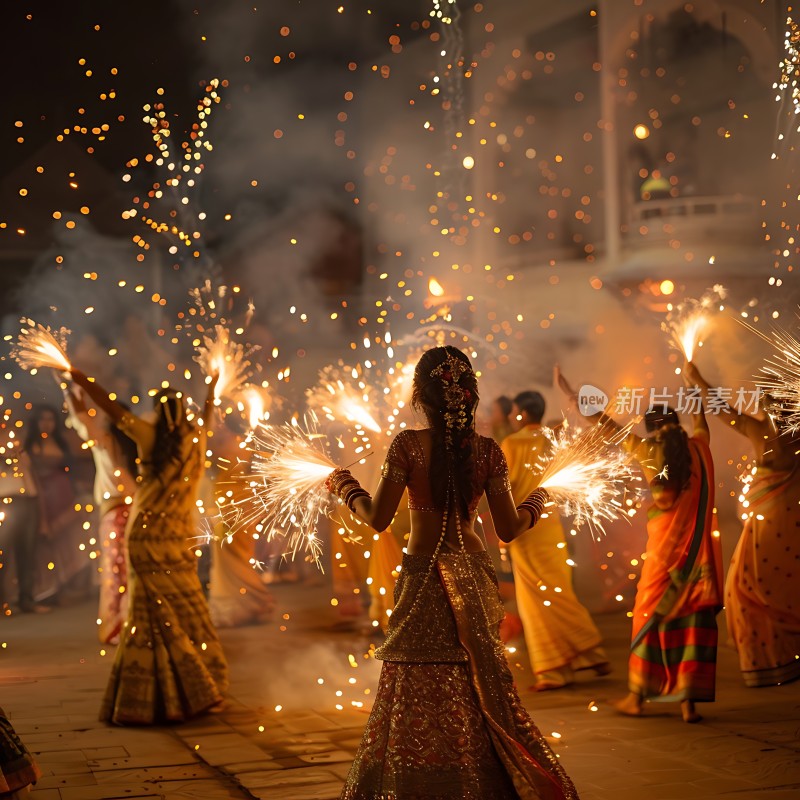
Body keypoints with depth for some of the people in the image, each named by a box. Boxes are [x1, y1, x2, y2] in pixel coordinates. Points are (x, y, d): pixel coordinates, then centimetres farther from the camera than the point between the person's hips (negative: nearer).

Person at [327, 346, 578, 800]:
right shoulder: (488, 451, -2)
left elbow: (378, 518, -10)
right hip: (475, 575, 3)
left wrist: (347, 486, 9)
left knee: (420, 697, 4)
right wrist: (537, 503, 19)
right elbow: (509, 529, -1)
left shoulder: (409, 445, -10)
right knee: (479, 696, 14)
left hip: (424, 577, -3)